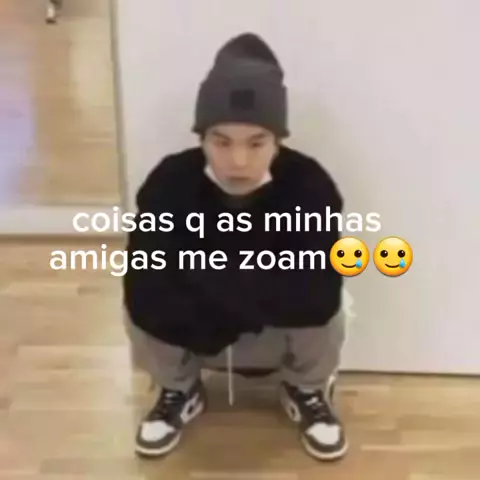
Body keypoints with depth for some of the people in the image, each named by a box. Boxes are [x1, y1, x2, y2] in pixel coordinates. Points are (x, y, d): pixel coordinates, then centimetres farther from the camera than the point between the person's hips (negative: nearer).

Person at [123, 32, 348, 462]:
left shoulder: (309, 185, -27)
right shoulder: (170, 182, -25)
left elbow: (319, 293, -37)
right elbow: (143, 289, -34)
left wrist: (205, 281, -35)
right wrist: (260, 292, -32)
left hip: (281, 338, 0)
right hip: (196, 338, 1)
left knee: (322, 307, -30)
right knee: (143, 306, -27)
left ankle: (307, 391, 8)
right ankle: (180, 392, 9)